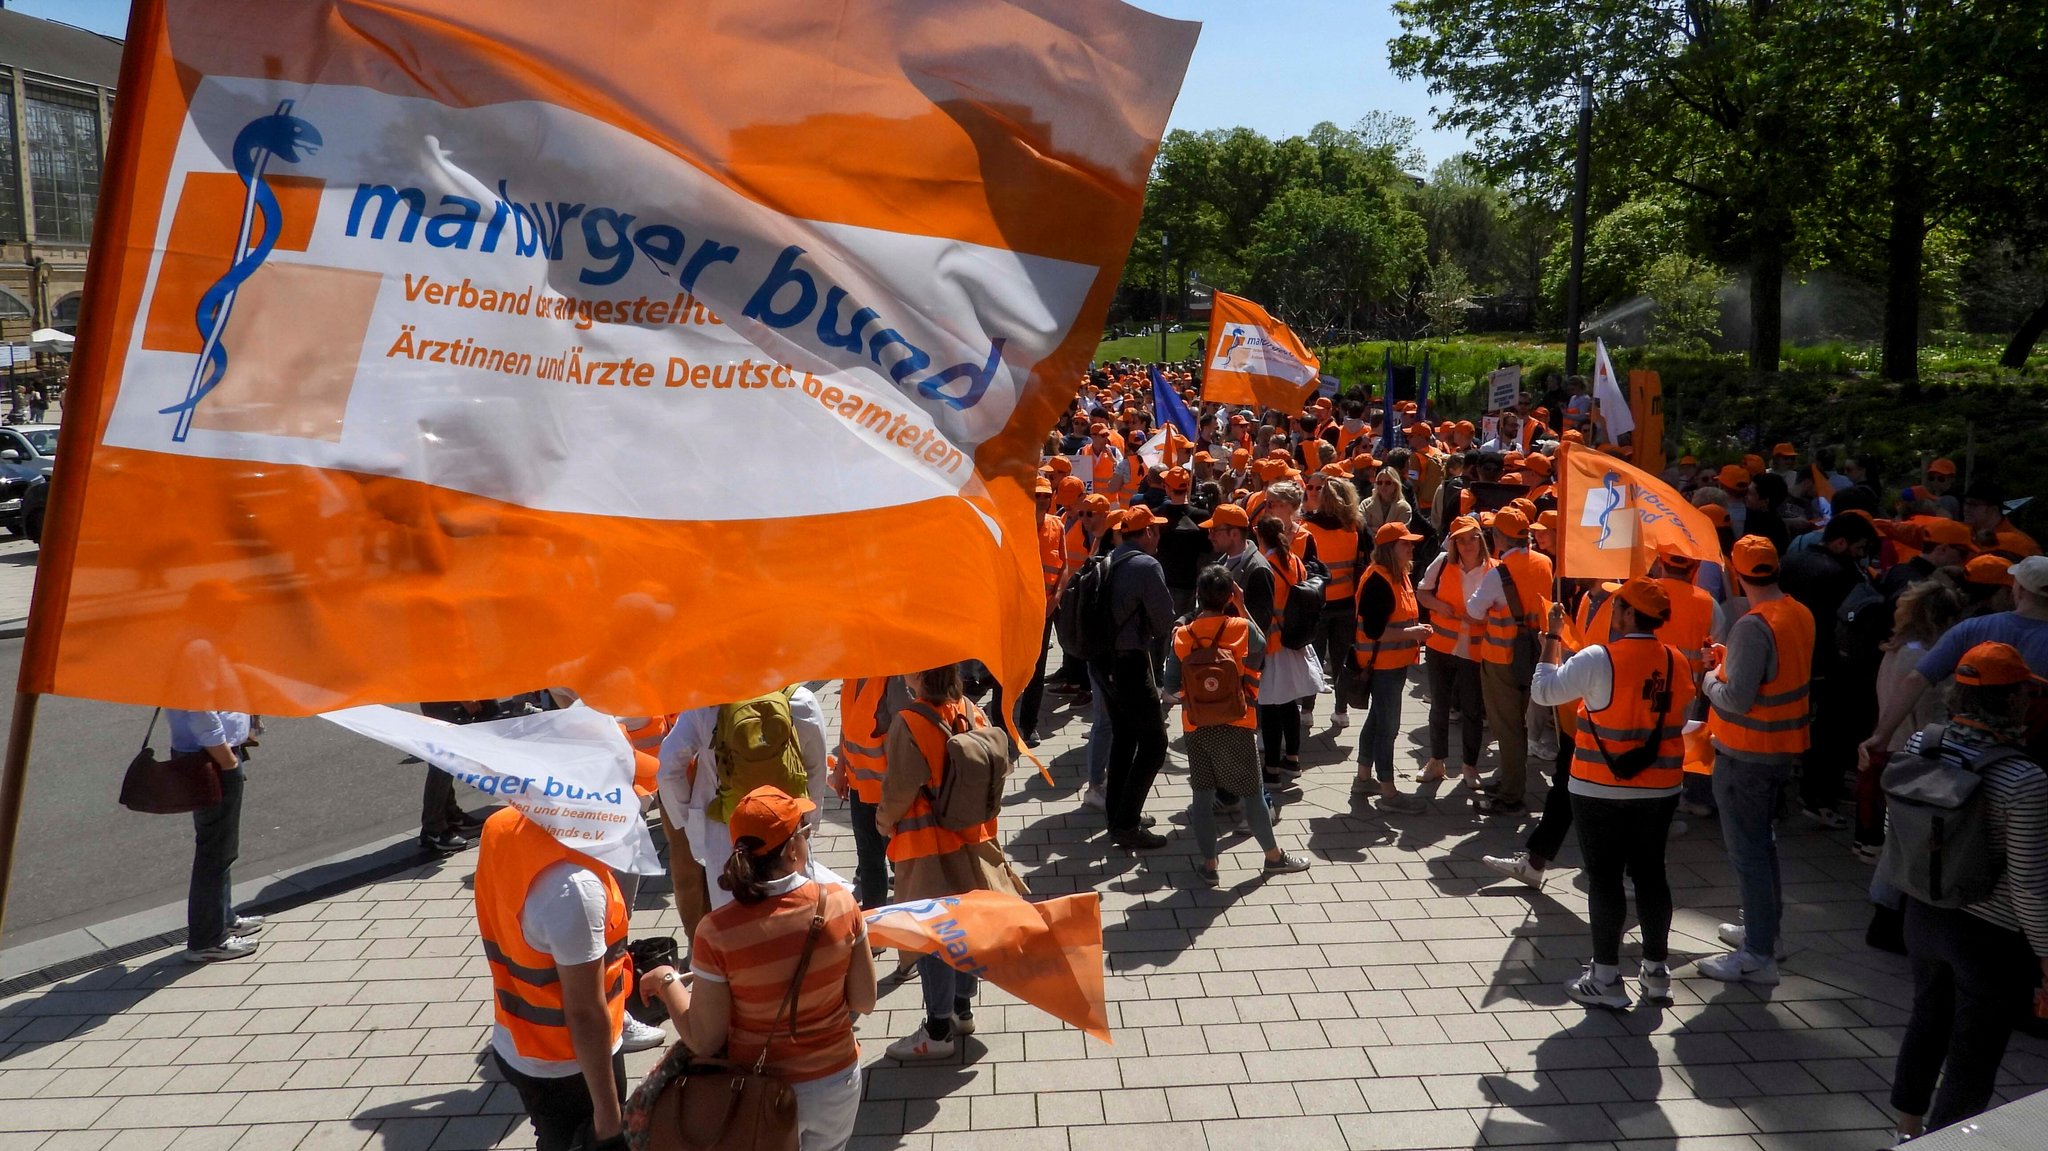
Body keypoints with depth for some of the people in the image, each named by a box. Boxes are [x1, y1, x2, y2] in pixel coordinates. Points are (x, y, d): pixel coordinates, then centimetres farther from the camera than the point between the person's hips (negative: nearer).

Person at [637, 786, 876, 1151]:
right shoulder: (840, 902, -19)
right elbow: (864, 1002, -8)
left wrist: (667, 981, -1)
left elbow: (704, 1042, -16)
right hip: (837, 1082, 2)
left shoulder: (718, 932, -25)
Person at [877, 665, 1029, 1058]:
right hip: (971, 838, 7)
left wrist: (885, 823, 1)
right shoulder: (972, 713, -4)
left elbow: (899, 790, -18)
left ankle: (938, 1032, 14)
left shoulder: (909, 723, -23)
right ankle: (962, 1010, 35)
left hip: (926, 847, -7)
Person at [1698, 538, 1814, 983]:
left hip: (1745, 754, -9)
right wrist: (1729, 661, 13)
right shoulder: (1800, 614, 2)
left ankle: (1758, 955, 5)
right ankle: (1764, 927, 36)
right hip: (1783, 747, 9)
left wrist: (1710, 679, -8)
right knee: (1762, 839, 23)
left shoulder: (1753, 626, -24)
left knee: (1746, 850, -1)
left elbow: (1736, 699, -26)